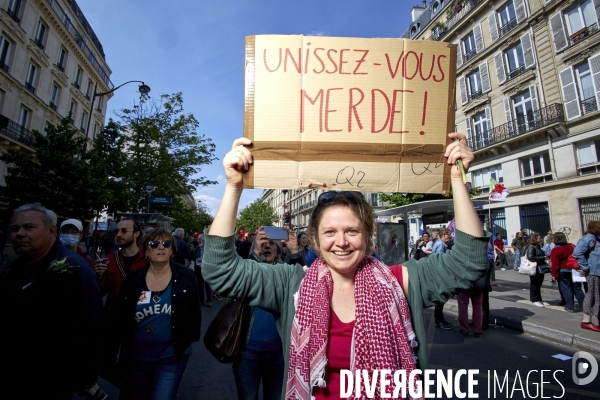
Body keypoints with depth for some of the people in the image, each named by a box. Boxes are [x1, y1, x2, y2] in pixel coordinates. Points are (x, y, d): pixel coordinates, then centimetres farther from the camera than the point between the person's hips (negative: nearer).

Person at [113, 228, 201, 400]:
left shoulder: (186, 277, -11)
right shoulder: (133, 279, -6)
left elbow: (194, 312, -3)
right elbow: (120, 316, 5)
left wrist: (187, 340, -1)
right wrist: (125, 348, 5)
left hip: (172, 357, -3)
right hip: (137, 357, 3)